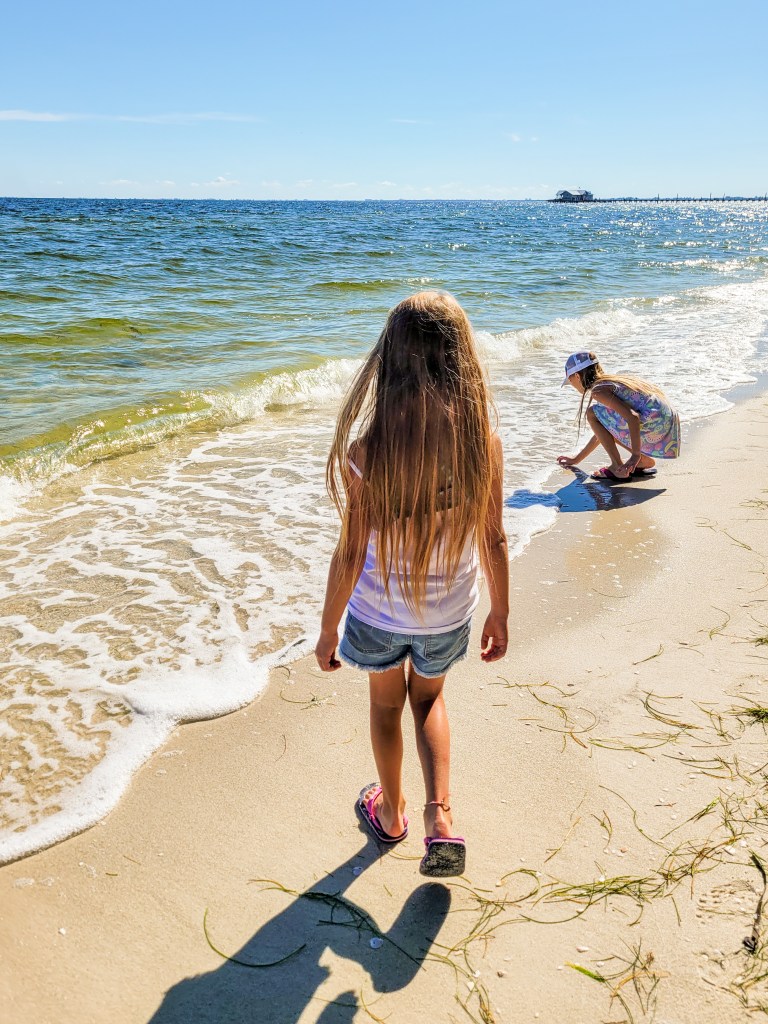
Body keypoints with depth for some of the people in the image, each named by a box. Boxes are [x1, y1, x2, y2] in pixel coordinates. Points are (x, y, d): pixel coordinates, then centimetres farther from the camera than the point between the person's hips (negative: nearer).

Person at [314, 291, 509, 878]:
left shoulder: (367, 450, -24)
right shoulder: (483, 441, -18)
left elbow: (351, 555, -17)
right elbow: (494, 541, -7)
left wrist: (327, 630, -2)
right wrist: (500, 615, 8)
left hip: (379, 610, -1)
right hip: (449, 611, 2)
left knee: (386, 704, 27)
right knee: (429, 699, 31)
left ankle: (390, 812, 48)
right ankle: (441, 817, 17)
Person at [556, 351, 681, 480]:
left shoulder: (599, 390, -8)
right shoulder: (611, 381, 24)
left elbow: (633, 417, -22)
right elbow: (602, 431, 33)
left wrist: (636, 455, -21)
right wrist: (578, 458, 39)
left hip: (656, 425, -10)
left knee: (593, 413, -3)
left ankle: (618, 468, -1)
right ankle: (645, 461, 18)